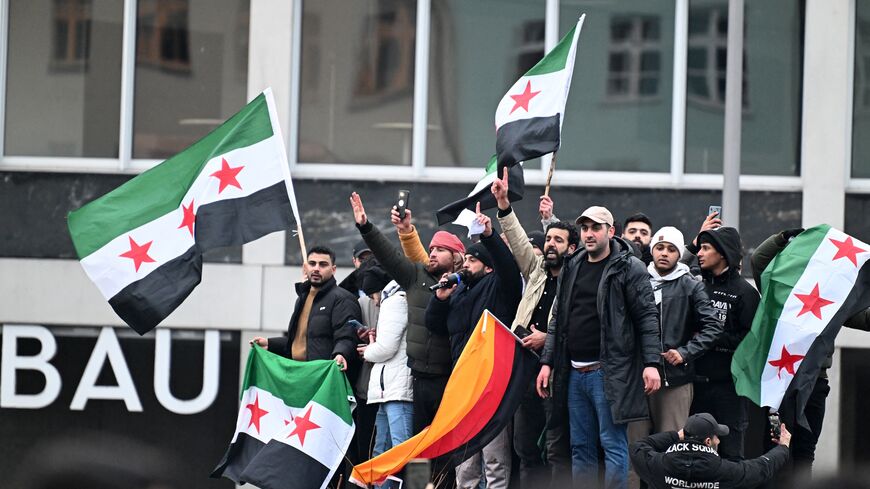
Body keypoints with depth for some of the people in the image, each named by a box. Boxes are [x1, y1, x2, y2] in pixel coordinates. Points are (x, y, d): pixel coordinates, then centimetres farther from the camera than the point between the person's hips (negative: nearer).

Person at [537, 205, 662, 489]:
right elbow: (557, 320, 19)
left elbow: (647, 318, -8)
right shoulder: (571, 268, 15)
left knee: (613, 443, -7)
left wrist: (651, 363, -16)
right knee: (580, 447, 9)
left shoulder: (629, 268, -4)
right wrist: (547, 362, 13)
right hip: (574, 373, 7)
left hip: (609, 372, -7)